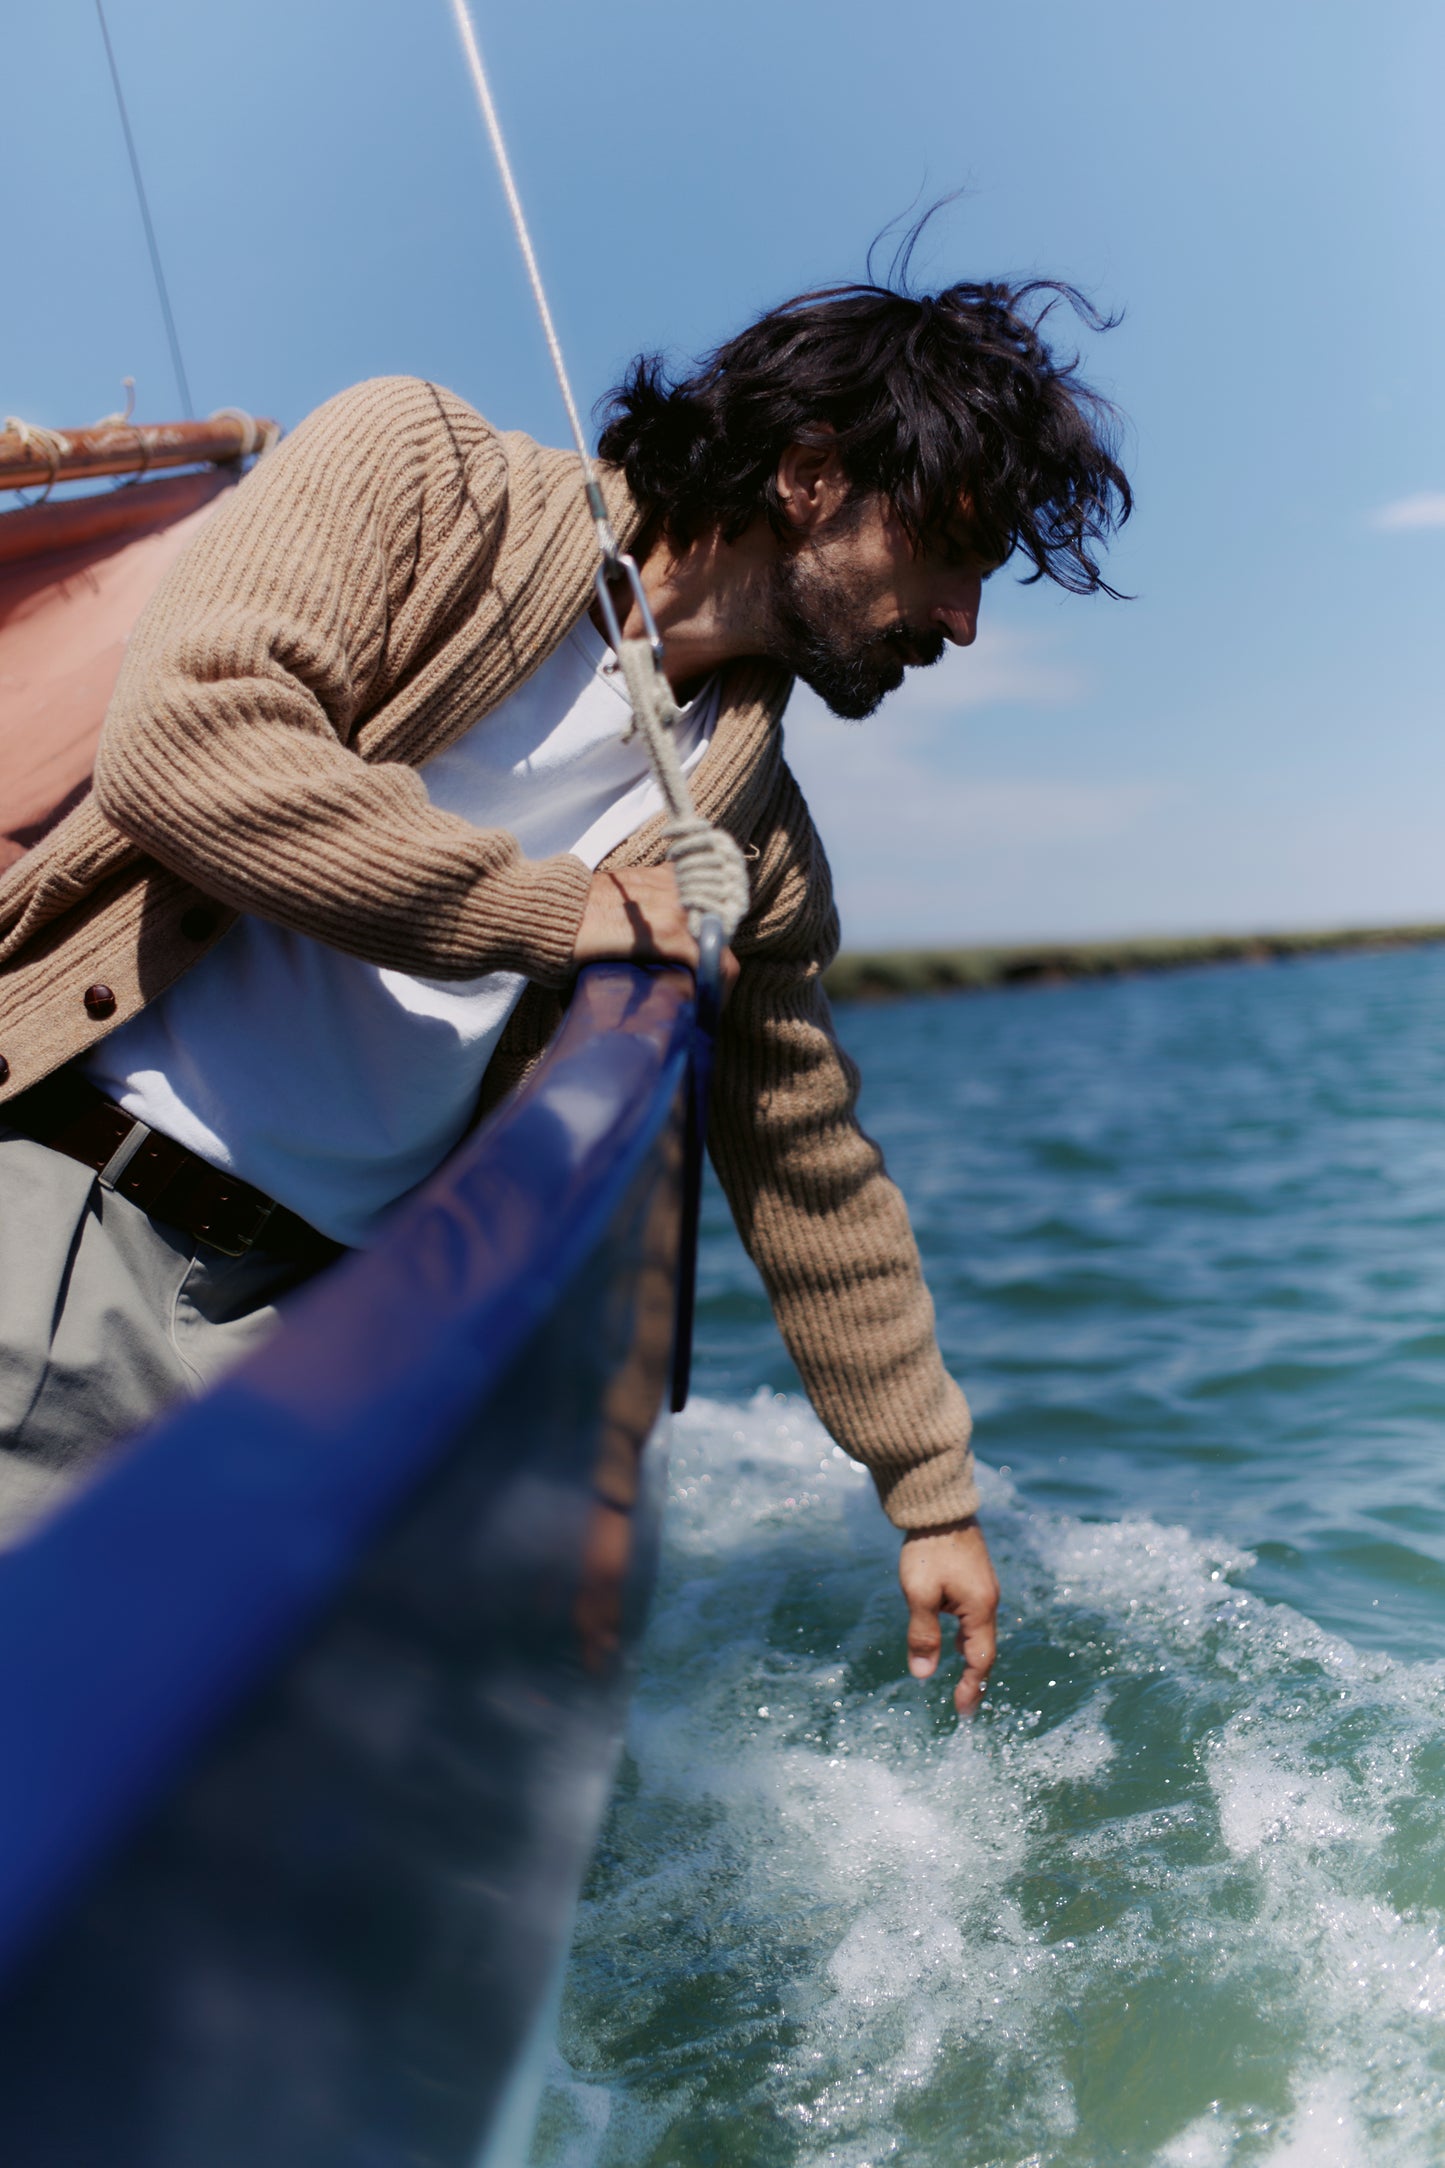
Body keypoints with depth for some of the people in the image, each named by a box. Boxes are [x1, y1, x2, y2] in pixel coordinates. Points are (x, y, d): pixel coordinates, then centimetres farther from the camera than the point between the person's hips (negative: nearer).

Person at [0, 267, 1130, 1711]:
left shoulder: (755, 855, 10)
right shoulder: (428, 469, 0)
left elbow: (820, 1187, 19)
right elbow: (184, 734, -16)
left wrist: (934, 1498, 26)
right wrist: (549, 909, -10)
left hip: (313, 1329, 4)